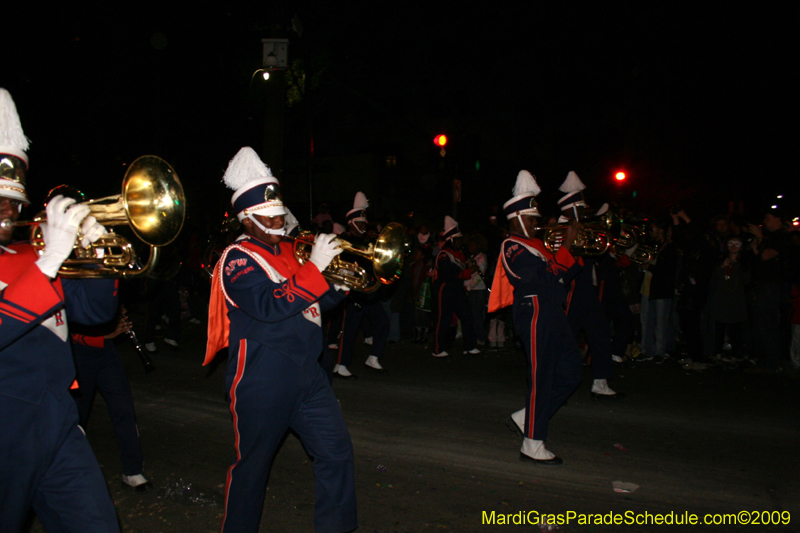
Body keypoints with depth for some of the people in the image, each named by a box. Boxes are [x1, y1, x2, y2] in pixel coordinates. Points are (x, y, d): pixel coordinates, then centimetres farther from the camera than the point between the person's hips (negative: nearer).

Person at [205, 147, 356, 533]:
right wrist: (315, 266, -26)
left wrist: (341, 282, 0)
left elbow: (316, 301, 19)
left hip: (307, 374, 7)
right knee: (252, 464, 10)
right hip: (262, 382, -7)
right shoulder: (237, 260, -10)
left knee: (337, 452, 6)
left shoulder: (288, 251, 12)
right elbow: (270, 305, -26)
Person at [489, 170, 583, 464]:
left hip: (553, 315, 10)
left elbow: (564, 275, 20)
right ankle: (532, 445, 7)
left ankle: (526, 418, 23)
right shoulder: (512, 247, -9)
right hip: (535, 316, -10)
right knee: (541, 379, -4)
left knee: (570, 375, 12)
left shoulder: (535, 244, 21)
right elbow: (543, 275, -23)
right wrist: (566, 244, -20)